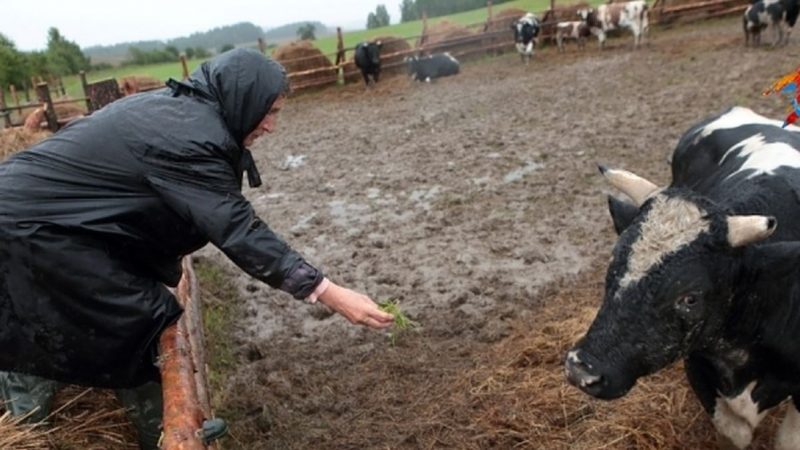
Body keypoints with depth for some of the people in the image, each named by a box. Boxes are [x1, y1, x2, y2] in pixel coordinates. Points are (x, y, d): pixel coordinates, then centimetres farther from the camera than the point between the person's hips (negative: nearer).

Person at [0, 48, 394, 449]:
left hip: (36, 207, 10)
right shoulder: (191, 134, -26)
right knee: (141, 318, -5)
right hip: (34, 222, -10)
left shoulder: (176, 105, 5)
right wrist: (329, 293, -31)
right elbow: (237, 229, -30)